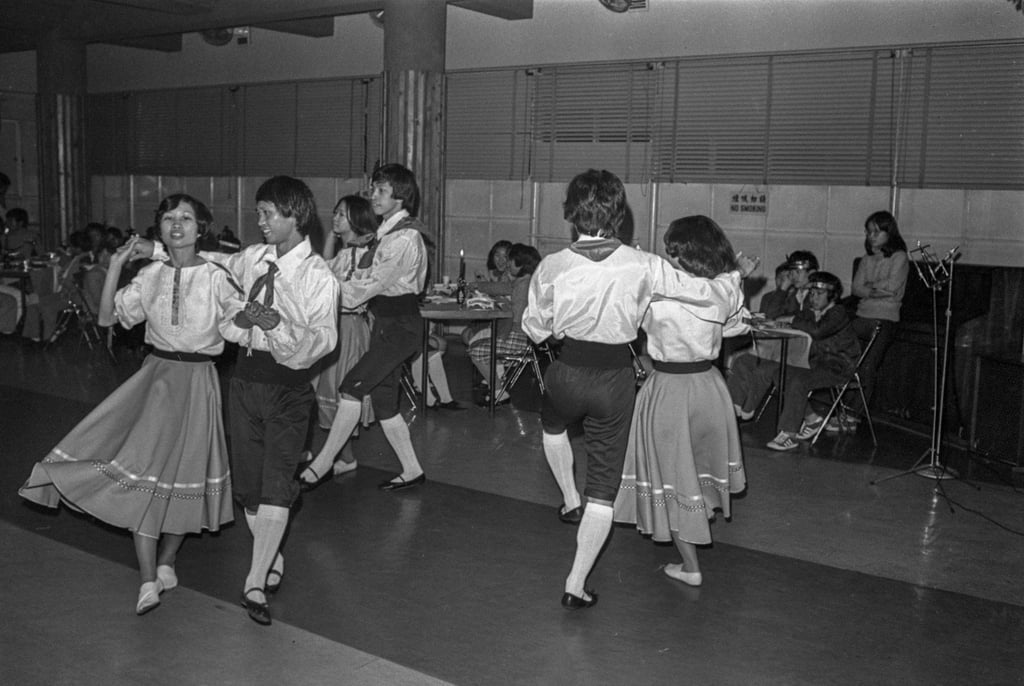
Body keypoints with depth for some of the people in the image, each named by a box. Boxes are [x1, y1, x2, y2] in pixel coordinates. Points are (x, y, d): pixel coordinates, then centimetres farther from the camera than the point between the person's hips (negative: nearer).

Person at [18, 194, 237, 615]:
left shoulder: (215, 278, -8)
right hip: (157, 375, 3)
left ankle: (165, 562, 30)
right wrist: (114, 268, -4)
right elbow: (107, 317, 3)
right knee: (142, 468, -5)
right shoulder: (151, 275, 3)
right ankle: (149, 580, 2)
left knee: (184, 473, 8)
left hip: (197, 379, -3)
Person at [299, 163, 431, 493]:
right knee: (383, 401, 11)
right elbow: (374, 279, 13)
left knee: (352, 387, -11)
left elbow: (372, 283, -19)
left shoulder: (405, 237, -18)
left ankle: (321, 465, -2)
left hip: (400, 326, -9)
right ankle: (412, 471, 21)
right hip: (386, 322, 9)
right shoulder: (389, 231, 11)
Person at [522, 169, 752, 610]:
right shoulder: (641, 266, -11)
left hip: (567, 371, 0)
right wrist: (735, 277, 18)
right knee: (604, 488, 11)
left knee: (552, 424, 39)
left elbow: (534, 329, 0)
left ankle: (569, 502, 43)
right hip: (615, 379, 0)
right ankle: (576, 585, 16)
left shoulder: (552, 267, -11)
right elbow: (702, 291, -2)